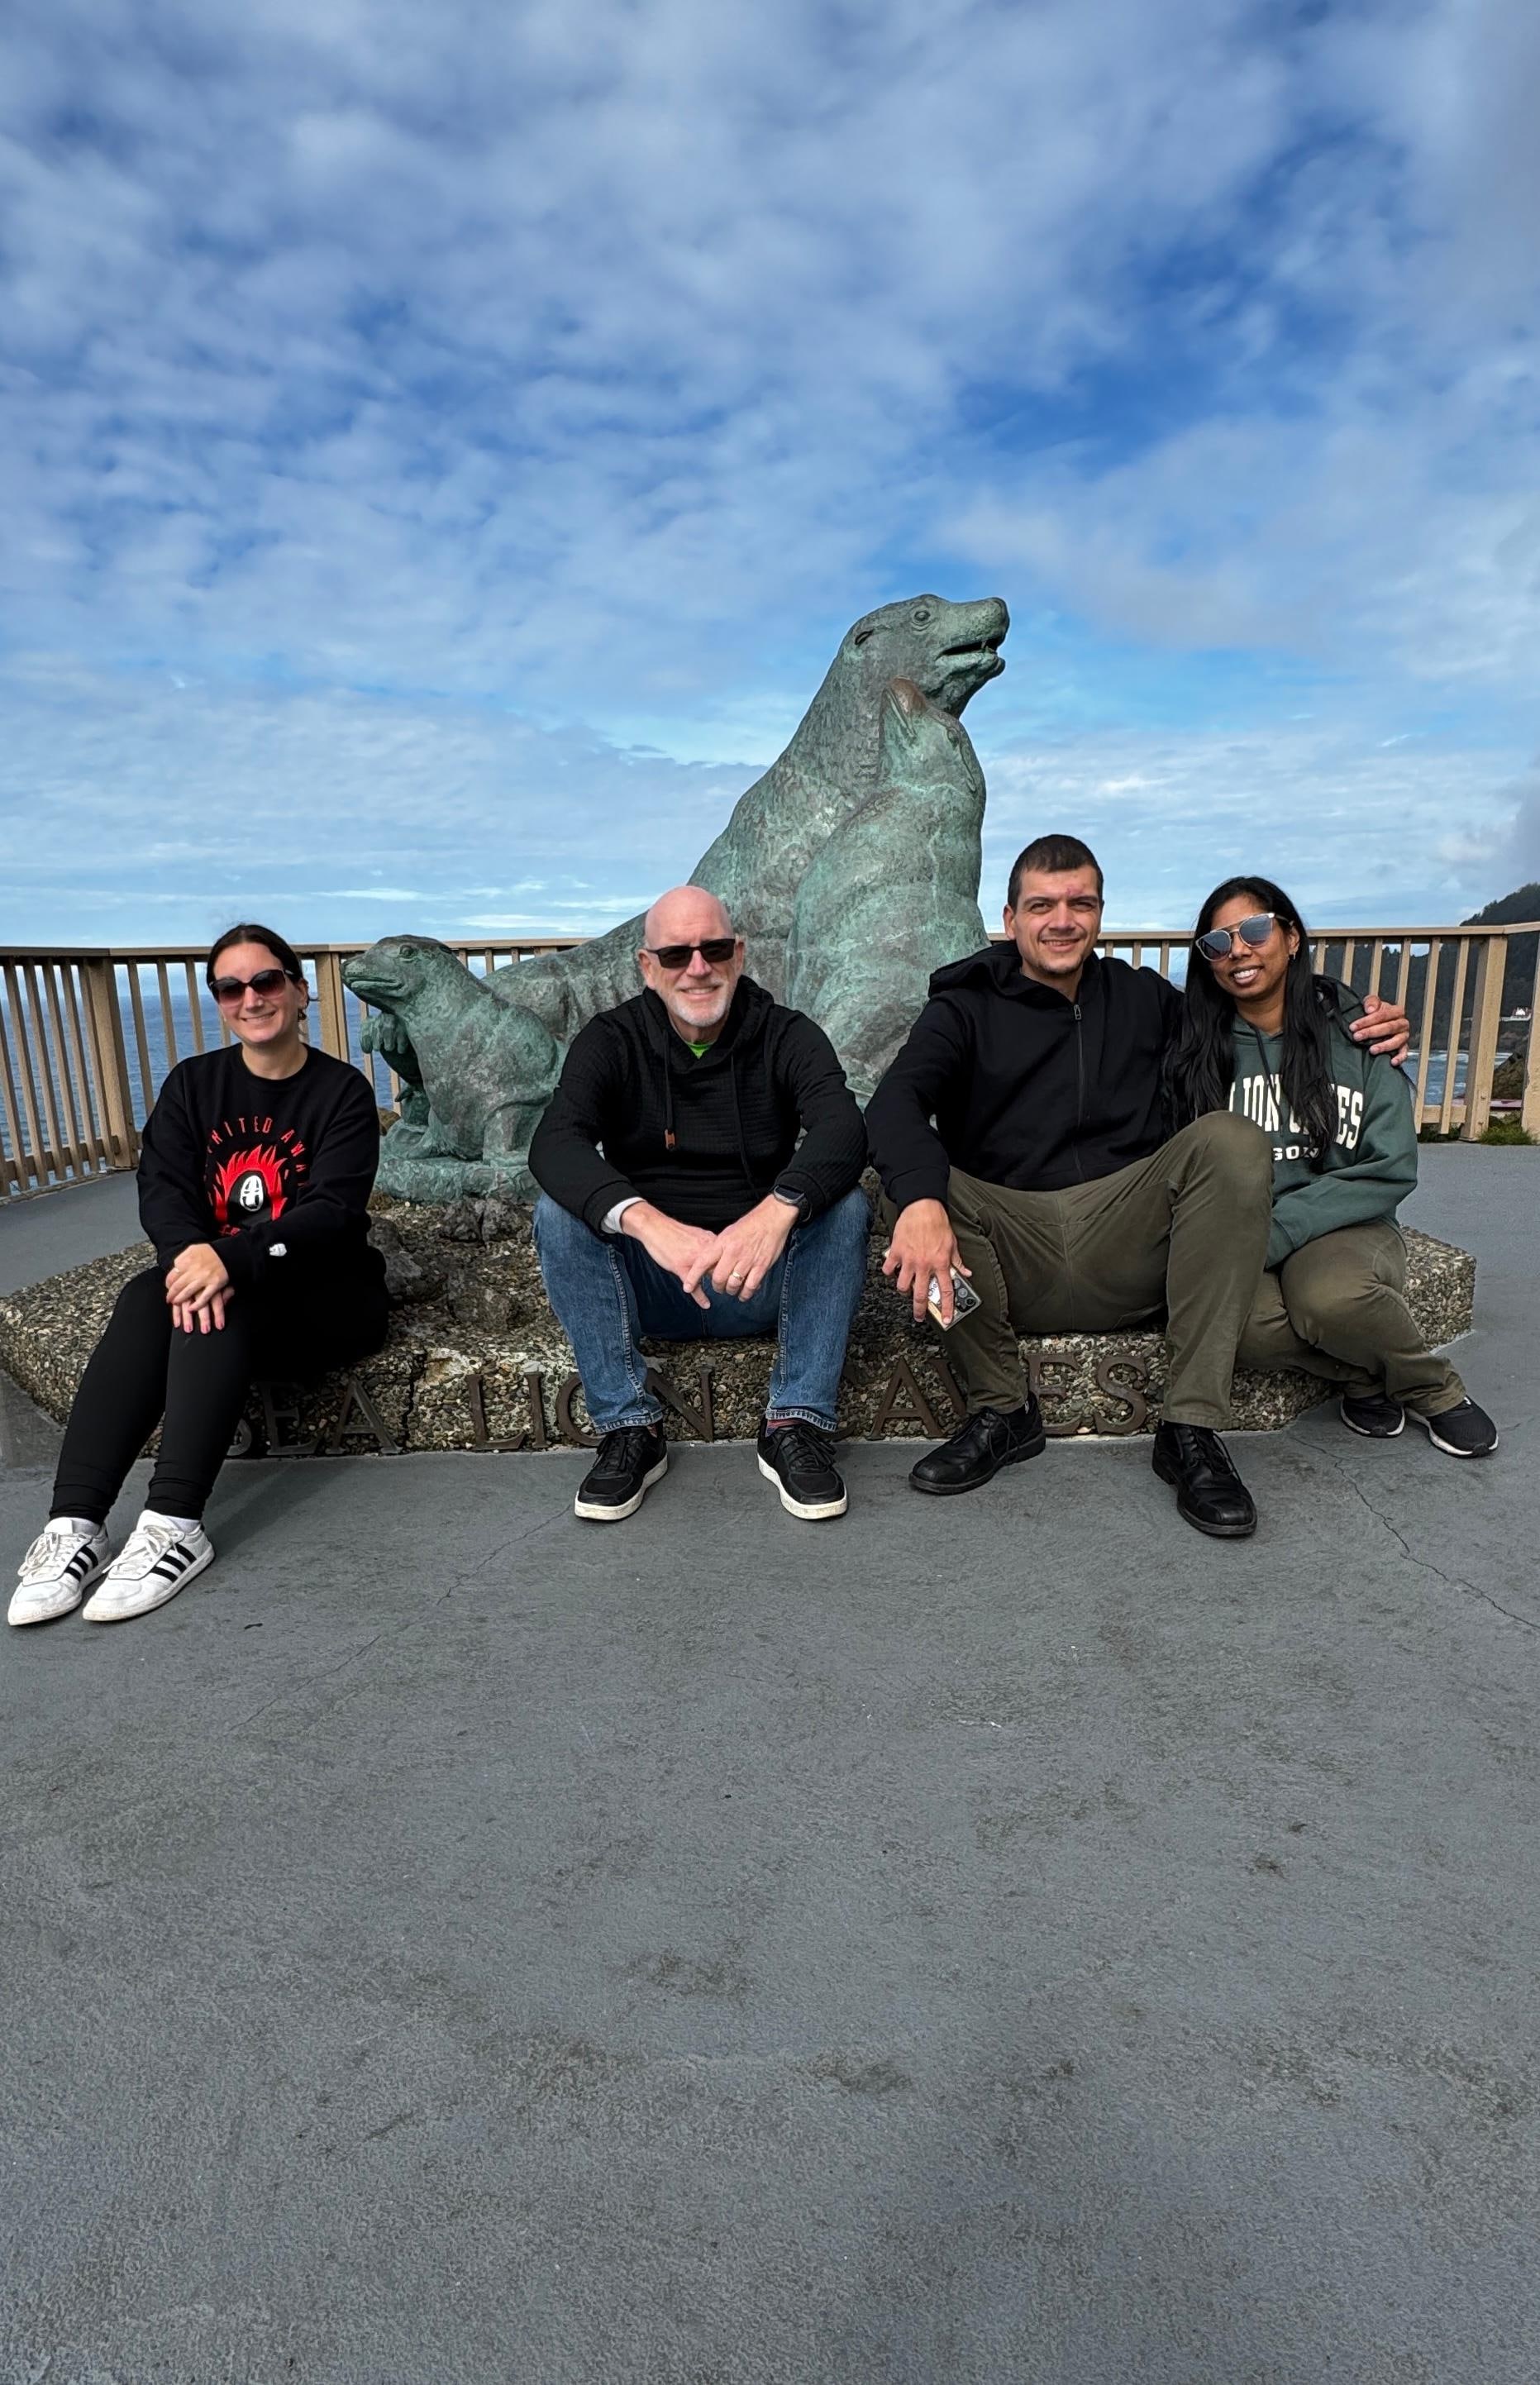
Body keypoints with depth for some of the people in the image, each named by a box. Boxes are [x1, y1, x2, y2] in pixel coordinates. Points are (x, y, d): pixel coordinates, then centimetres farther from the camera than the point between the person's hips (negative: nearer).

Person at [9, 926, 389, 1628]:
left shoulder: (342, 1091, -4)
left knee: (222, 1303, -33)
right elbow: (162, 1189, -4)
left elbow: (334, 1209, -17)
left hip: (328, 1294, -3)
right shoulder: (192, 1084, 9)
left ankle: (175, 1524, -38)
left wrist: (231, 1258, -32)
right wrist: (189, 1254, -27)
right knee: (146, 1298, -27)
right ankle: (74, 1523, -34)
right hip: (215, 1272, 4)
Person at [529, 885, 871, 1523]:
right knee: (557, 1211, -23)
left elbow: (844, 1130, -23)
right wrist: (647, 1221, -41)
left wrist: (780, 1207, -45)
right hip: (650, 1287, 1)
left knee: (845, 1204, -25)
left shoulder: (786, 1035, -4)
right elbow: (553, 1143, -22)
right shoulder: (612, 1040, -3)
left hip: (763, 1281, 0)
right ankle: (628, 1426, -19)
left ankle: (797, 1424, -21)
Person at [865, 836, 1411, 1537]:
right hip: (1011, 1257, -2)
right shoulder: (966, 1007, 7)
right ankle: (1002, 1410, -13)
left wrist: (1360, 1029, 6)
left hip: (1129, 1247, 2)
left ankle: (1191, 1427, -21)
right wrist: (919, 1199, -34)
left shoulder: (1142, 998, 19)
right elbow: (894, 1102, -13)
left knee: (1232, 1138, -22)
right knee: (909, 1181, -28)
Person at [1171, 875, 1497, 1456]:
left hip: (1341, 1228, -1)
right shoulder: (1195, 1047, 5)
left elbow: (1391, 1170, -6)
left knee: (1331, 1296, -35)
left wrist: (1274, 1232, -18)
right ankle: (1365, 1373, -2)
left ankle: (1432, 1388, -1)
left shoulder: (1355, 1032, 1)